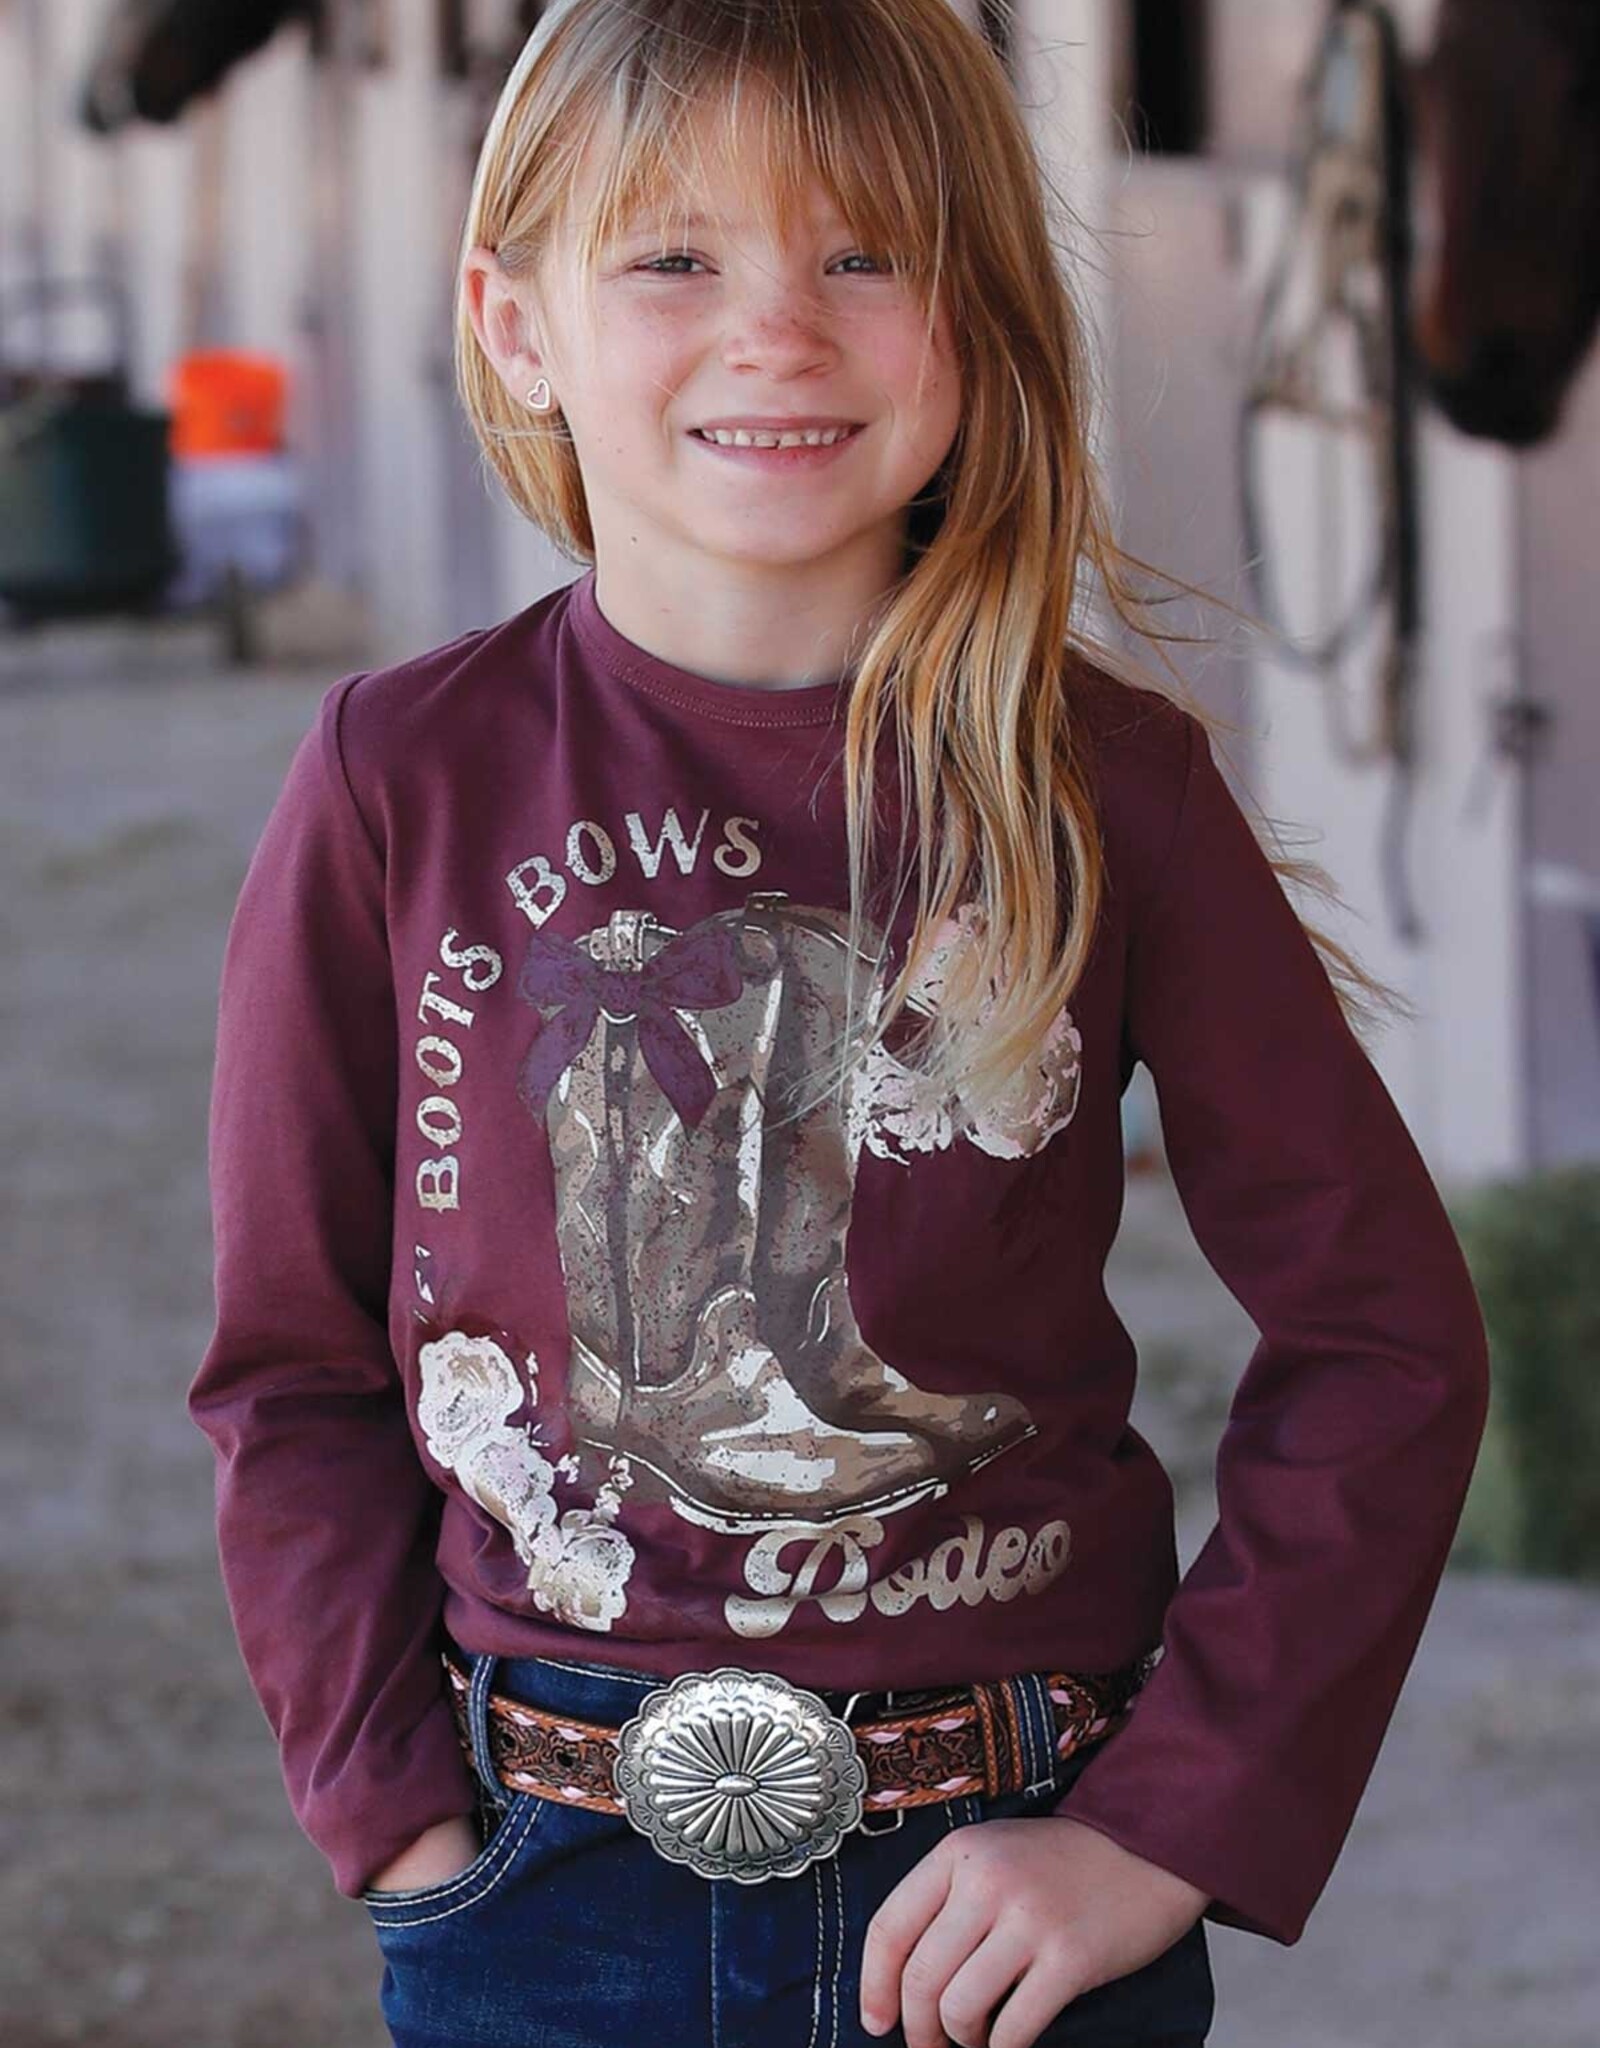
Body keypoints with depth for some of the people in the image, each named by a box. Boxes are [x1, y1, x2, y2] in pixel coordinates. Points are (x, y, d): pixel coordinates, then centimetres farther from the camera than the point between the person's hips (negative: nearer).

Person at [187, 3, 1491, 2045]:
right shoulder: (404, 786, -5)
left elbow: (1383, 1335, -2)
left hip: (1016, 1881, 0)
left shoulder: (1110, 787, -5)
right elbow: (296, 1366, 2)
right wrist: (406, 1822, -5)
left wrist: (1168, 1832, -7)